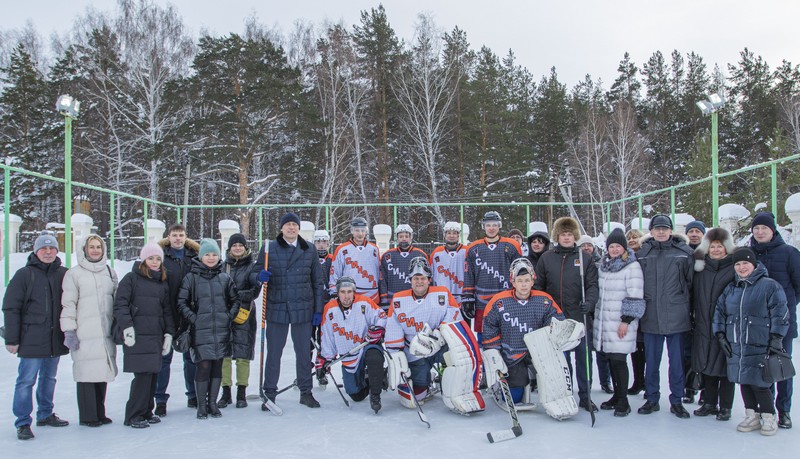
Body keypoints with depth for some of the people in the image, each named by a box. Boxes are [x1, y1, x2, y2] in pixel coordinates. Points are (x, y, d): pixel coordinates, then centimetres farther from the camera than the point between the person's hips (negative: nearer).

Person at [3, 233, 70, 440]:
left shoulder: (64, 274, 6)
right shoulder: (24, 275, -4)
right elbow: (10, 308, -5)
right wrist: (12, 339, -8)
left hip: (56, 339, 4)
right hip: (32, 339, -4)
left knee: (49, 378, 15)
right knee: (26, 381, -2)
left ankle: (45, 414, 27)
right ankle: (23, 423, 6)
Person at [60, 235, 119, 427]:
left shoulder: (110, 272, 14)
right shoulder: (74, 273, 1)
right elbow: (68, 304, -2)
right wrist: (69, 331, -7)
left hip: (106, 332, 4)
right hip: (85, 334, -4)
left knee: (103, 372, 7)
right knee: (87, 372, -4)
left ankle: (100, 413, 18)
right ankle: (87, 416, 7)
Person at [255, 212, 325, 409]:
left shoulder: (309, 250, 6)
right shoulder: (269, 248, 3)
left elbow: (317, 282, 8)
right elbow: (256, 271, 7)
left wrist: (318, 309, 4)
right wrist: (260, 275, -18)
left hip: (303, 309, 1)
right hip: (276, 309, -1)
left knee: (304, 352, 9)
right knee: (273, 352, 4)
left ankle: (306, 392, 21)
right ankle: (269, 393, 15)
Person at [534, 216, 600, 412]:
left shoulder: (584, 258, 4)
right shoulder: (546, 258, 7)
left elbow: (592, 284, 0)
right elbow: (538, 286, 8)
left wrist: (590, 302, -18)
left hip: (580, 317, -1)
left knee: (583, 357, 3)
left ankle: (585, 396, 13)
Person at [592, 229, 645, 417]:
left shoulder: (632, 267, -8)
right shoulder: (603, 265, 14)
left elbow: (635, 297, -12)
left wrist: (626, 320, -15)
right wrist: (595, 315, 21)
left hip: (621, 323, -6)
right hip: (603, 321, 6)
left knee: (618, 359, -8)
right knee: (610, 359, 9)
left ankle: (623, 401, 1)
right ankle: (616, 396, 21)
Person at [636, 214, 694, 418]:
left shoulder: (684, 252, -1)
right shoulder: (642, 253, 4)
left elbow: (691, 281, 2)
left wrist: (684, 300, 1)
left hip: (676, 316, -1)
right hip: (651, 317, 2)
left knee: (677, 361, 7)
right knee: (651, 361, 10)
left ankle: (677, 401, 19)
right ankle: (652, 399, 22)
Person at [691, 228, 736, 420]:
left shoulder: (734, 268, -3)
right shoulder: (700, 268, 10)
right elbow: (693, 296, 13)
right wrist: (693, 318, 7)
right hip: (704, 326, 4)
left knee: (725, 366, 2)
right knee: (706, 365, 10)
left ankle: (725, 406, 13)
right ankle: (709, 403, 22)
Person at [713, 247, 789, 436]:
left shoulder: (770, 286, -4)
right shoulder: (731, 289, 13)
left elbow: (779, 314, -7)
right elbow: (719, 312, 18)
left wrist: (776, 339, -10)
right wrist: (720, 335, 10)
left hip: (759, 346, -6)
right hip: (736, 347, 6)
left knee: (758, 382, -6)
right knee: (743, 381, 9)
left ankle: (769, 418, 12)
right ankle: (751, 416, 22)